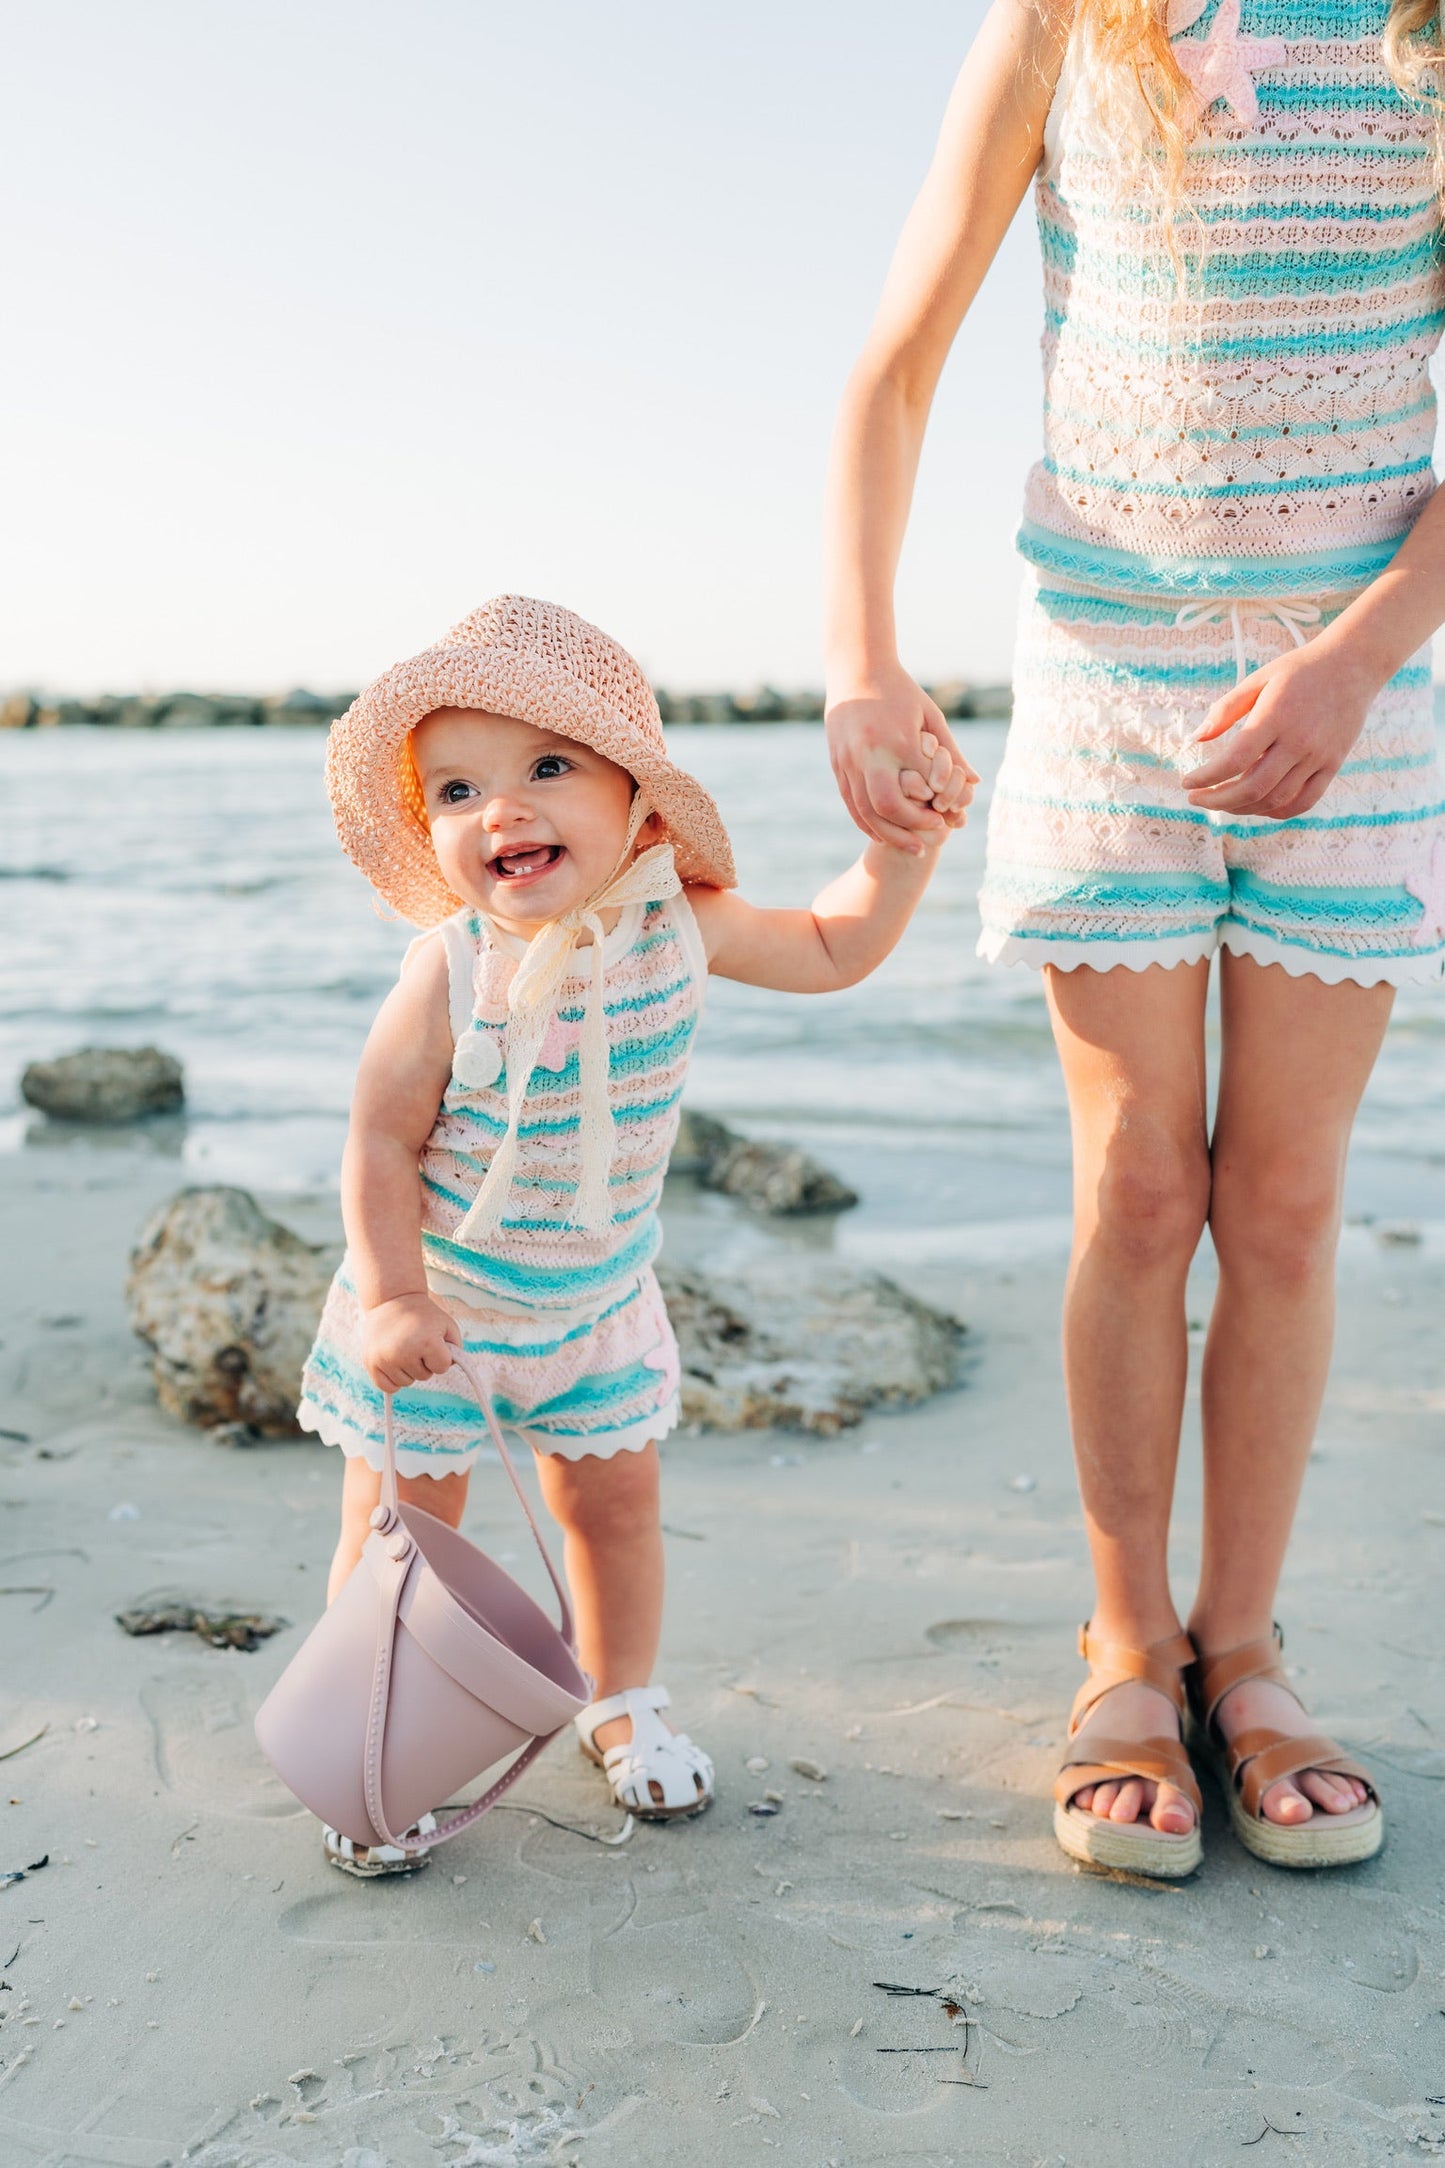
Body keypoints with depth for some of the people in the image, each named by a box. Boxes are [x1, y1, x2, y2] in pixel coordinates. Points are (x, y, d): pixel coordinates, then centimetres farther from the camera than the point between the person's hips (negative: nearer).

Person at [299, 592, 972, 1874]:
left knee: (617, 1501, 16)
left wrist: (908, 840, -6)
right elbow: (381, 1143, -18)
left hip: (597, 1298, 4)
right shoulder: (451, 971, -25)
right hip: (436, 1306, -3)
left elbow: (832, 950, 4)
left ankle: (623, 1704, 40)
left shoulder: (676, 924, -12)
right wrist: (389, 1298, -25)